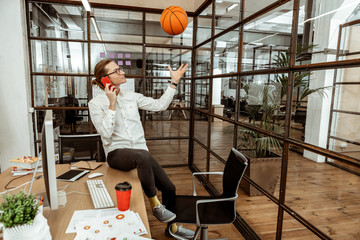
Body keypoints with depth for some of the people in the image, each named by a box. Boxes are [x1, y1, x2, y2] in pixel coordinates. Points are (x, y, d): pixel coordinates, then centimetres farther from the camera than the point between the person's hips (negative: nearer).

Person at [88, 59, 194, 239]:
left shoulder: (132, 96, 9)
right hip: (117, 153, -5)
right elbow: (106, 133, -15)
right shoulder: (96, 103, -3)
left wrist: (174, 83, 6)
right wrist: (112, 104, -19)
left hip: (141, 152, 5)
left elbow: (159, 105, 7)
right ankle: (155, 206, -17)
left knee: (169, 188, -2)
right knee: (143, 157, -40)